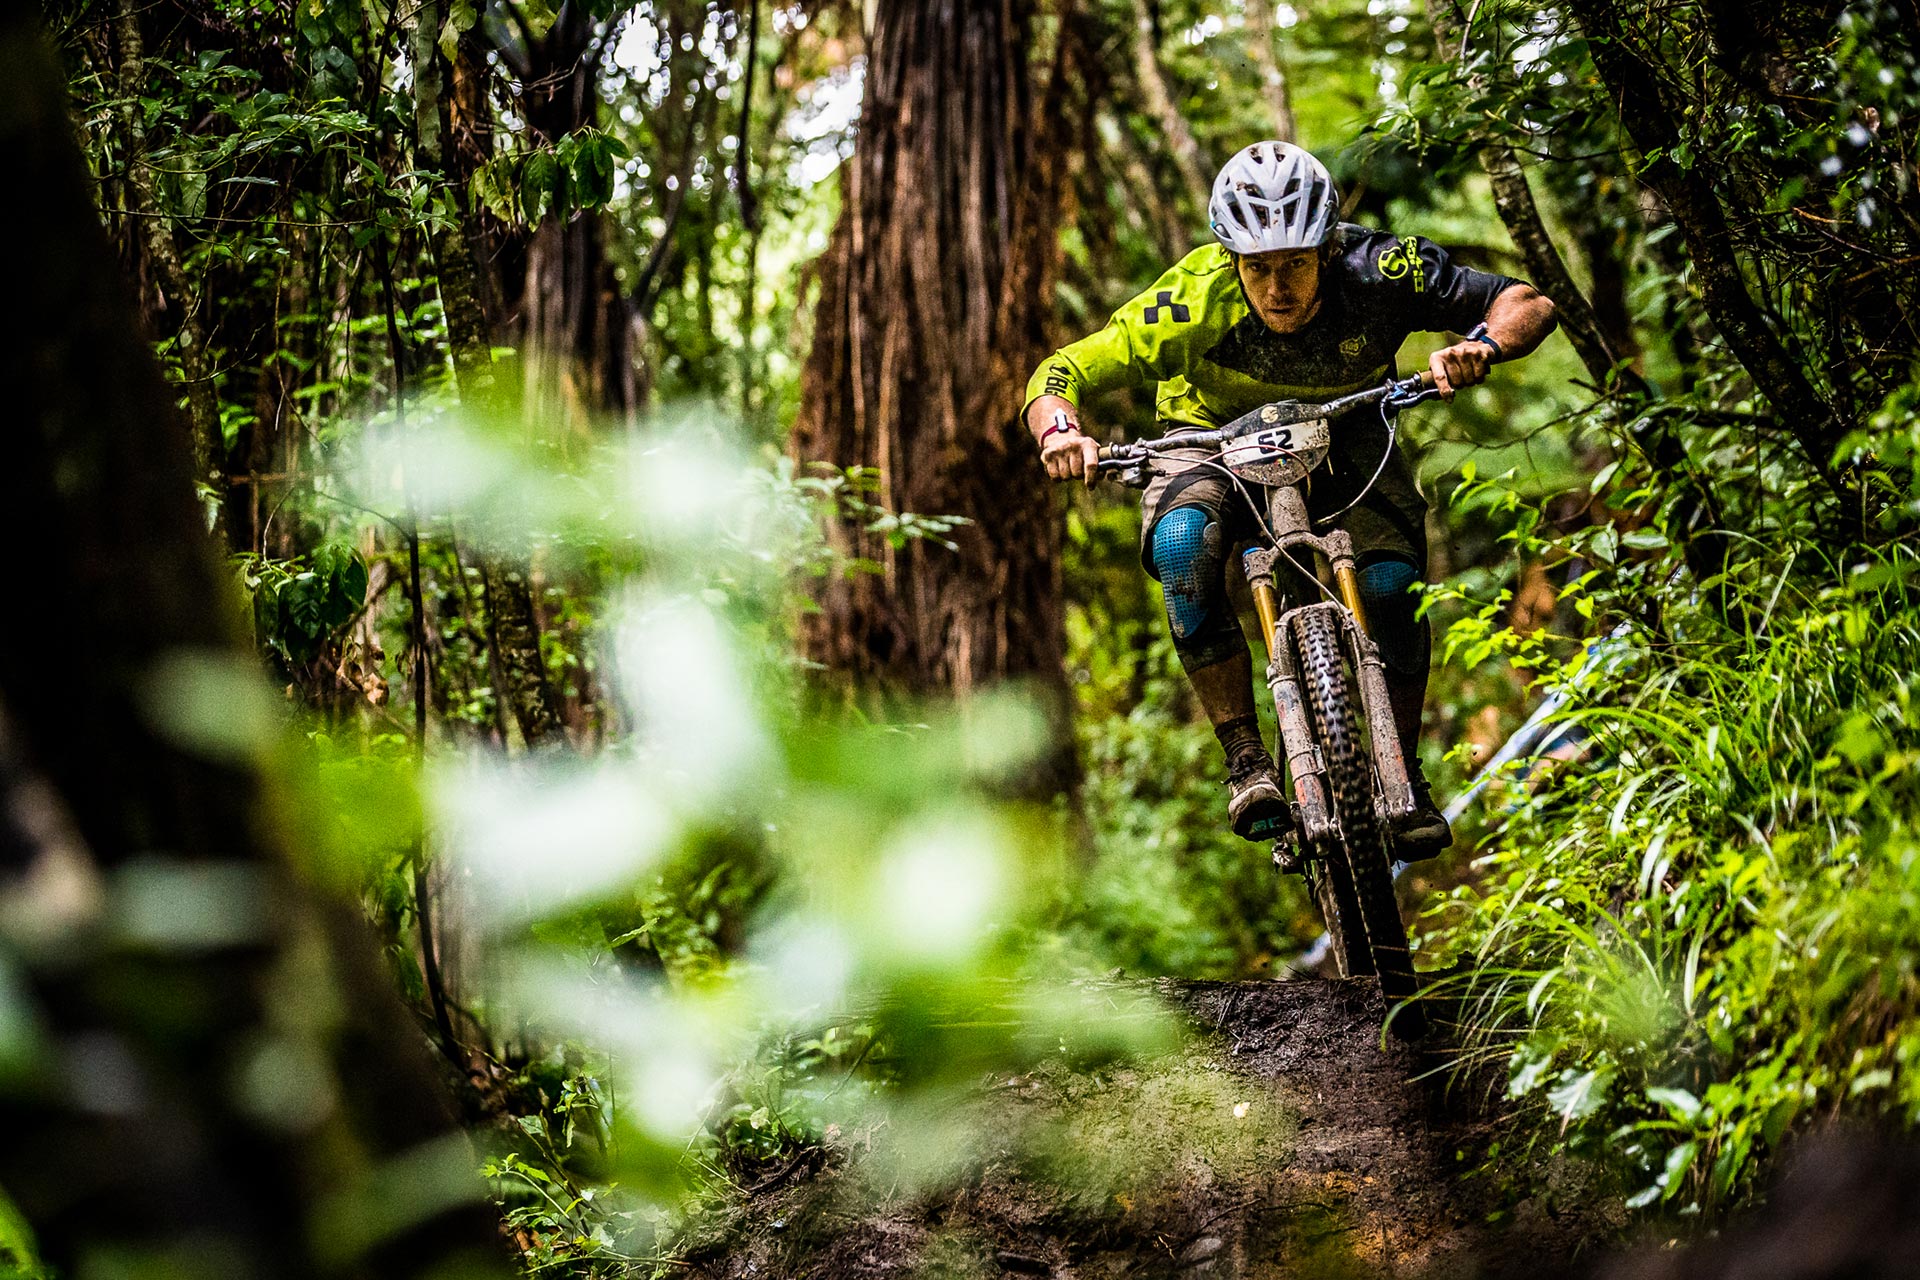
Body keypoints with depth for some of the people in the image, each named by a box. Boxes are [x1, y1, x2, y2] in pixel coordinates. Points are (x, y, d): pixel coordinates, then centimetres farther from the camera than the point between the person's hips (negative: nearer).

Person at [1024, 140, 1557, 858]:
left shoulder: (1379, 272, -30)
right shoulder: (1197, 299, -33)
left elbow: (1529, 303, -24)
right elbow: (1059, 374, -28)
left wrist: (1480, 347, -45)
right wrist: (1059, 431, -50)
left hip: (1344, 431, 1)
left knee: (1391, 581, -25)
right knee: (1183, 544, -33)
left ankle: (1404, 775, -3)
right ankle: (1246, 762, -23)